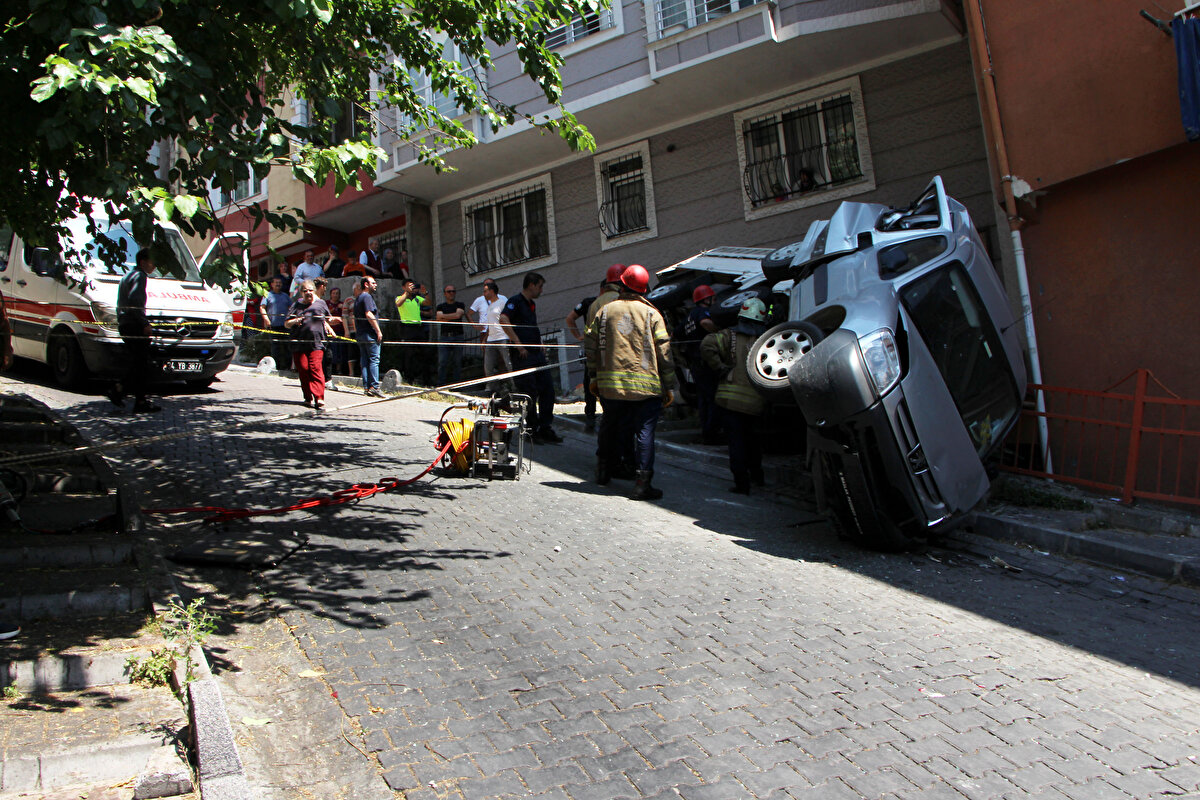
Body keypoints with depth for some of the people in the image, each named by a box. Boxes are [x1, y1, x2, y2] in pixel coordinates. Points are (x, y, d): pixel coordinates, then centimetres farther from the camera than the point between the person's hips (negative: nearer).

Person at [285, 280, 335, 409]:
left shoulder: (320, 303, 12)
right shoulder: (296, 305, 9)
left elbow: (324, 320, 28)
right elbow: (286, 324, 5)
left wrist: (328, 328, 10)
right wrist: (294, 321, -14)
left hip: (316, 342, -1)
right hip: (299, 344, 1)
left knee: (315, 368, -14)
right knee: (303, 369, -1)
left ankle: (319, 398, -19)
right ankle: (308, 397, 10)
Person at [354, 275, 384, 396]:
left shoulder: (357, 298, 21)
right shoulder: (367, 297, -10)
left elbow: (355, 318, 24)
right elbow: (369, 314, -20)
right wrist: (378, 331, -19)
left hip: (360, 334, 10)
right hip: (370, 334, -10)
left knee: (364, 361, 8)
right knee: (374, 359, -9)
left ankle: (366, 387, 8)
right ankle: (374, 386, -14)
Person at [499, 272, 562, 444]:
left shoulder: (532, 304, 20)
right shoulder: (515, 301, -7)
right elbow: (503, 320, -24)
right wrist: (518, 344, -23)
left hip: (537, 354, 9)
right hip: (523, 355, -9)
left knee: (547, 389, 5)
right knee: (529, 394, -4)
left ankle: (546, 429, 12)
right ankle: (532, 431, 6)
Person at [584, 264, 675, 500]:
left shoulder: (605, 311, 7)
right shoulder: (651, 314, 0)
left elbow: (590, 344, 7)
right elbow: (664, 352, -2)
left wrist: (596, 374, 17)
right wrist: (669, 386, 2)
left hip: (611, 385, 3)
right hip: (646, 386, -3)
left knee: (612, 428, 19)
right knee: (644, 432, -1)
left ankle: (604, 470, 31)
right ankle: (643, 483, -6)